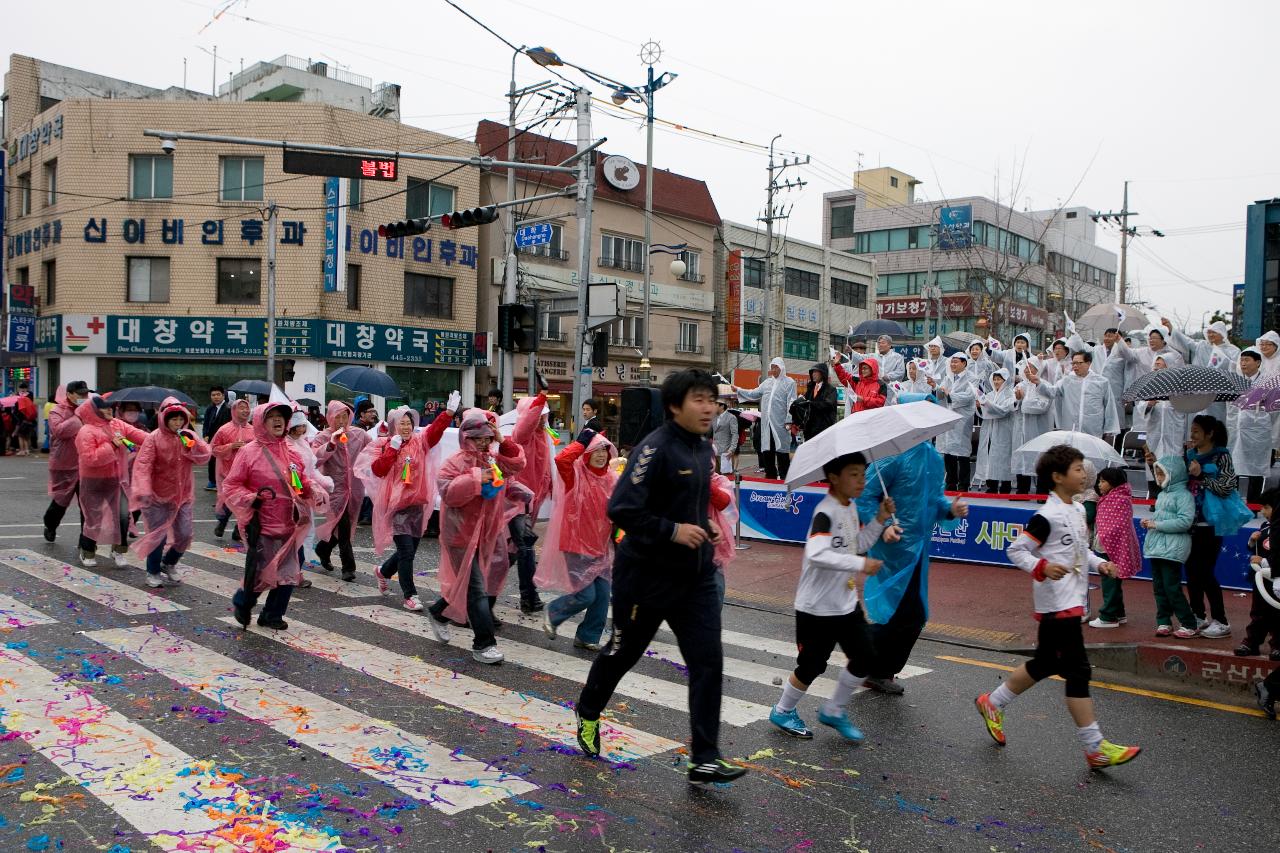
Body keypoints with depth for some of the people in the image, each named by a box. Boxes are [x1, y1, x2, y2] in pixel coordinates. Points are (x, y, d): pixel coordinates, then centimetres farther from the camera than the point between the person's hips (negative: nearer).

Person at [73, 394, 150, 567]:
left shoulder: (118, 425, 5)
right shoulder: (86, 432, -15)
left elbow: (135, 433, -5)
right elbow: (89, 458, -23)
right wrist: (111, 446, -24)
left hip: (118, 481, 6)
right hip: (96, 483, -5)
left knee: (123, 516, 0)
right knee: (95, 519, 3)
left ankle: (118, 550, 17)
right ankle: (87, 553, 24)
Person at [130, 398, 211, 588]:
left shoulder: (189, 436, 2)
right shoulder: (154, 438, -11)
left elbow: (205, 457, -8)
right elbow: (143, 465, -19)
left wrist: (192, 442, -23)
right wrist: (144, 490, -30)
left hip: (183, 495, 4)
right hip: (159, 495, -4)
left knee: (184, 535, 8)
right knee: (158, 535, -1)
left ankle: (168, 563, 34)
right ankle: (153, 572, 19)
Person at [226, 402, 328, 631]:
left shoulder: (290, 452, 8)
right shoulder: (249, 452, -7)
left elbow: (301, 481, 20)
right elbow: (230, 486, -5)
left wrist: (314, 490, -1)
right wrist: (252, 498, -20)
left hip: (288, 526, 5)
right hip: (262, 526, -5)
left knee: (288, 573, 7)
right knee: (260, 573, -1)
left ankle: (273, 615, 26)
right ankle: (242, 602, 30)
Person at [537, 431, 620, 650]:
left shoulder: (611, 478, 5)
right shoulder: (576, 474, -10)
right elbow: (561, 460, -31)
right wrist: (581, 442, -21)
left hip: (601, 547, 6)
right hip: (577, 545, -6)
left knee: (602, 595, 6)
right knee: (585, 595, -6)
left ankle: (588, 637, 23)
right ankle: (552, 614, 22)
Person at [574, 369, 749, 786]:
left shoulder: (703, 448, 8)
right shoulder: (655, 448, -19)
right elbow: (621, 509, -23)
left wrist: (706, 526, 7)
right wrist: (673, 531, -24)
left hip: (696, 575, 7)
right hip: (648, 575, -6)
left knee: (708, 661, -2)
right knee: (623, 651, 14)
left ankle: (704, 759, 5)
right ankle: (588, 714, 42)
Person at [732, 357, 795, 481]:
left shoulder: (789, 382, -1)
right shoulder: (767, 382, 17)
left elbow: (791, 403, -7)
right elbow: (754, 393, 20)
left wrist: (789, 421, -14)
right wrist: (738, 390, 13)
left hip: (780, 424, -6)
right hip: (766, 423, 6)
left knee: (781, 451, -4)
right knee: (767, 451, 8)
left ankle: (784, 479, 1)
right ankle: (770, 477, 18)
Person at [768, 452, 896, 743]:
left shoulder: (851, 507, 7)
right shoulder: (825, 512, -22)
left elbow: (859, 545, 17)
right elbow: (816, 554, -35)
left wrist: (880, 520, 4)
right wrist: (860, 564, -34)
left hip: (847, 602, 8)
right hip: (817, 607, -8)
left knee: (865, 658, 8)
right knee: (812, 665, 5)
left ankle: (833, 711, 27)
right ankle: (783, 711, 29)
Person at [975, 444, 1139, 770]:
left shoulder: (1078, 511, 12)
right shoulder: (1047, 516, -15)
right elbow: (1015, 550, -14)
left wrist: (1100, 563, 9)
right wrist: (1041, 567, -28)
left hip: (1073, 603, 10)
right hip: (1056, 605, -10)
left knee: (1045, 663, 18)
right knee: (1078, 670, -6)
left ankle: (992, 704, 33)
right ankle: (1095, 748, 1)